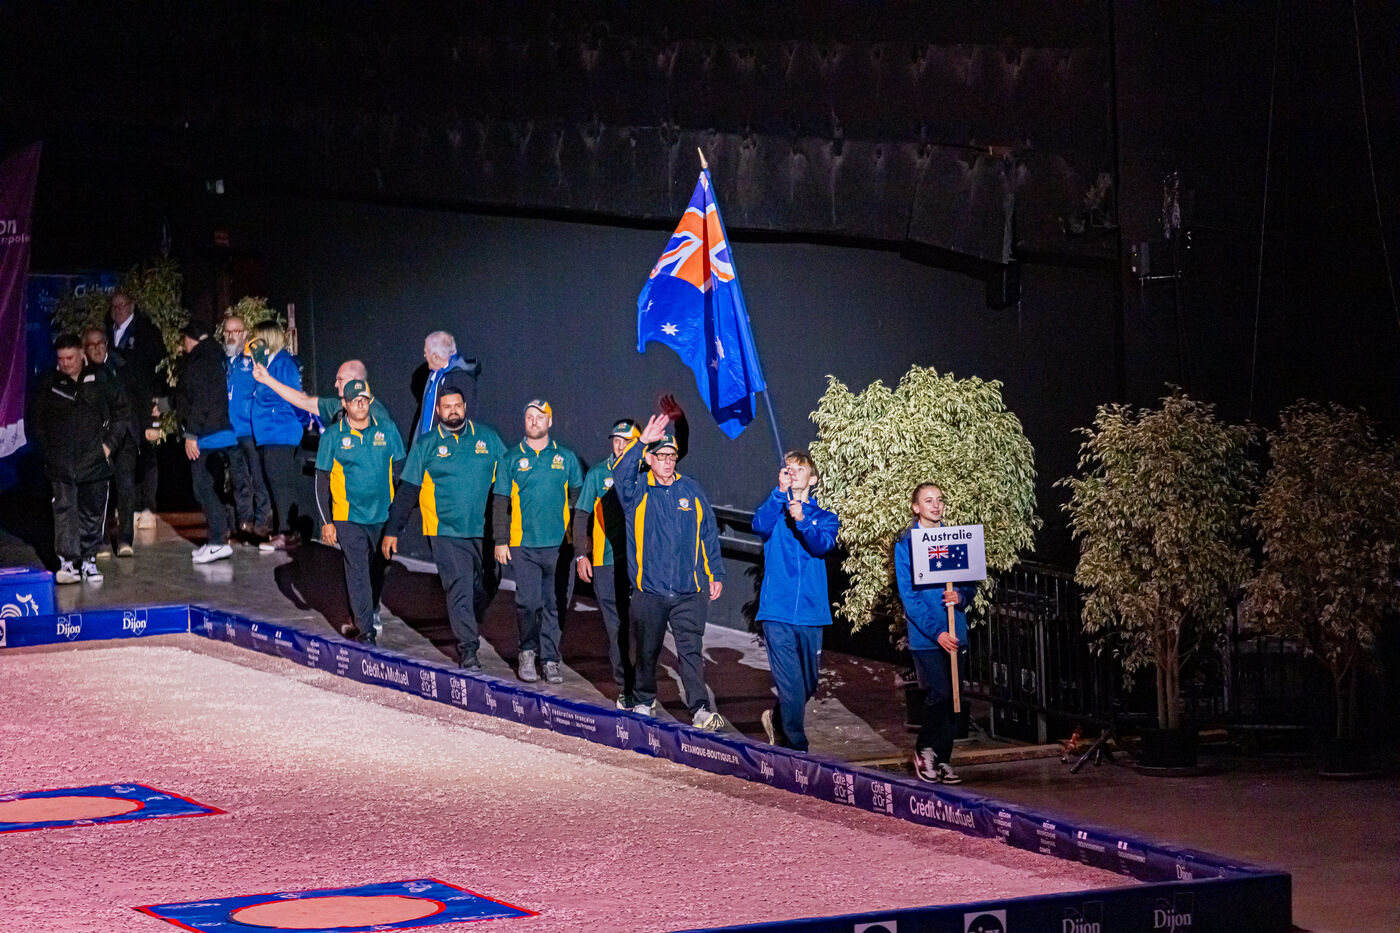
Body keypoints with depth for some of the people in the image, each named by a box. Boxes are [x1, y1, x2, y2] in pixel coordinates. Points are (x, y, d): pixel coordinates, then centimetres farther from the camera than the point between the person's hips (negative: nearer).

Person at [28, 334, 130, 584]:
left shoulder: (101, 379, 0)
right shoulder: (48, 383, 1)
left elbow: (121, 412, 9)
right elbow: (35, 420, 11)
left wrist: (109, 443, 2)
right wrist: (47, 450, 3)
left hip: (95, 461, 1)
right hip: (61, 464, -1)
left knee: (93, 513, 7)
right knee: (64, 511, -7)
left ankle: (89, 561, 17)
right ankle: (68, 561, -7)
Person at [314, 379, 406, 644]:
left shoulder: (387, 429, 4)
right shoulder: (332, 436, -1)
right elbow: (322, 481, 3)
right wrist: (327, 521, -3)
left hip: (383, 515, 2)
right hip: (349, 518, -2)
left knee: (378, 570, 12)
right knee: (358, 572, -6)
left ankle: (371, 613, 32)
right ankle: (365, 631, -5)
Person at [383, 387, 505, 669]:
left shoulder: (488, 439, 7)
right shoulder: (426, 445, 4)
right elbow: (407, 491, 7)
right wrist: (392, 530, 4)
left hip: (484, 530, 2)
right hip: (446, 531, -2)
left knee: (481, 587, 9)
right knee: (459, 587, -12)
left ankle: (468, 629, 35)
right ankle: (468, 648, -11)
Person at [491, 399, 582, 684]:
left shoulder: (566, 458, 9)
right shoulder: (511, 459, 7)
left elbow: (578, 498, 13)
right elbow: (500, 503, 7)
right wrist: (500, 540, 0)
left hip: (558, 544, 1)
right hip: (524, 544, -1)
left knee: (553, 604, 3)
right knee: (529, 601, -9)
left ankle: (551, 659, 11)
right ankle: (528, 652, 10)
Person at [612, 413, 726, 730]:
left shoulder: (691, 490, 9)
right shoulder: (637, 490, 2)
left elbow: (708, 534, 14)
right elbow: (620, 473, -21)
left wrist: (716, 575, 12)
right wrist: (642, 442, -31)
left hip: (689, 591, 0)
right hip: (648, 589, 0)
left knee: (691, 650, -9)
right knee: (647, 650, 11)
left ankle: (700, 710, -14)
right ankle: (643, 701, 30)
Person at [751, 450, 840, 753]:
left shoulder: (825, 517, 13)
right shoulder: (774, 509, 10)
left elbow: (822, 545, -8)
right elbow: (759, 526, -13)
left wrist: (802, 520, -25)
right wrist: (781, 490, -20)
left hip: (811, 612, 3)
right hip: (777, 611, -3)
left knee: (808, 685, 13)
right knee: (791, 684, -11)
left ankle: (777, 719, 39)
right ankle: (796, 746, -6)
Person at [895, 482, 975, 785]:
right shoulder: (906, 544, -4)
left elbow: (970, 581, 13)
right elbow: (908, 595, -9)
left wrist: (961, 595, -12)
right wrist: (936, 632, -17)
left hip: (954, 631, 5)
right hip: (925, 633, -5)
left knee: (952, 696, 4)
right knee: (939, 692, -14)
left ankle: (942, 758, 14)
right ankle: (924, 749, 6)